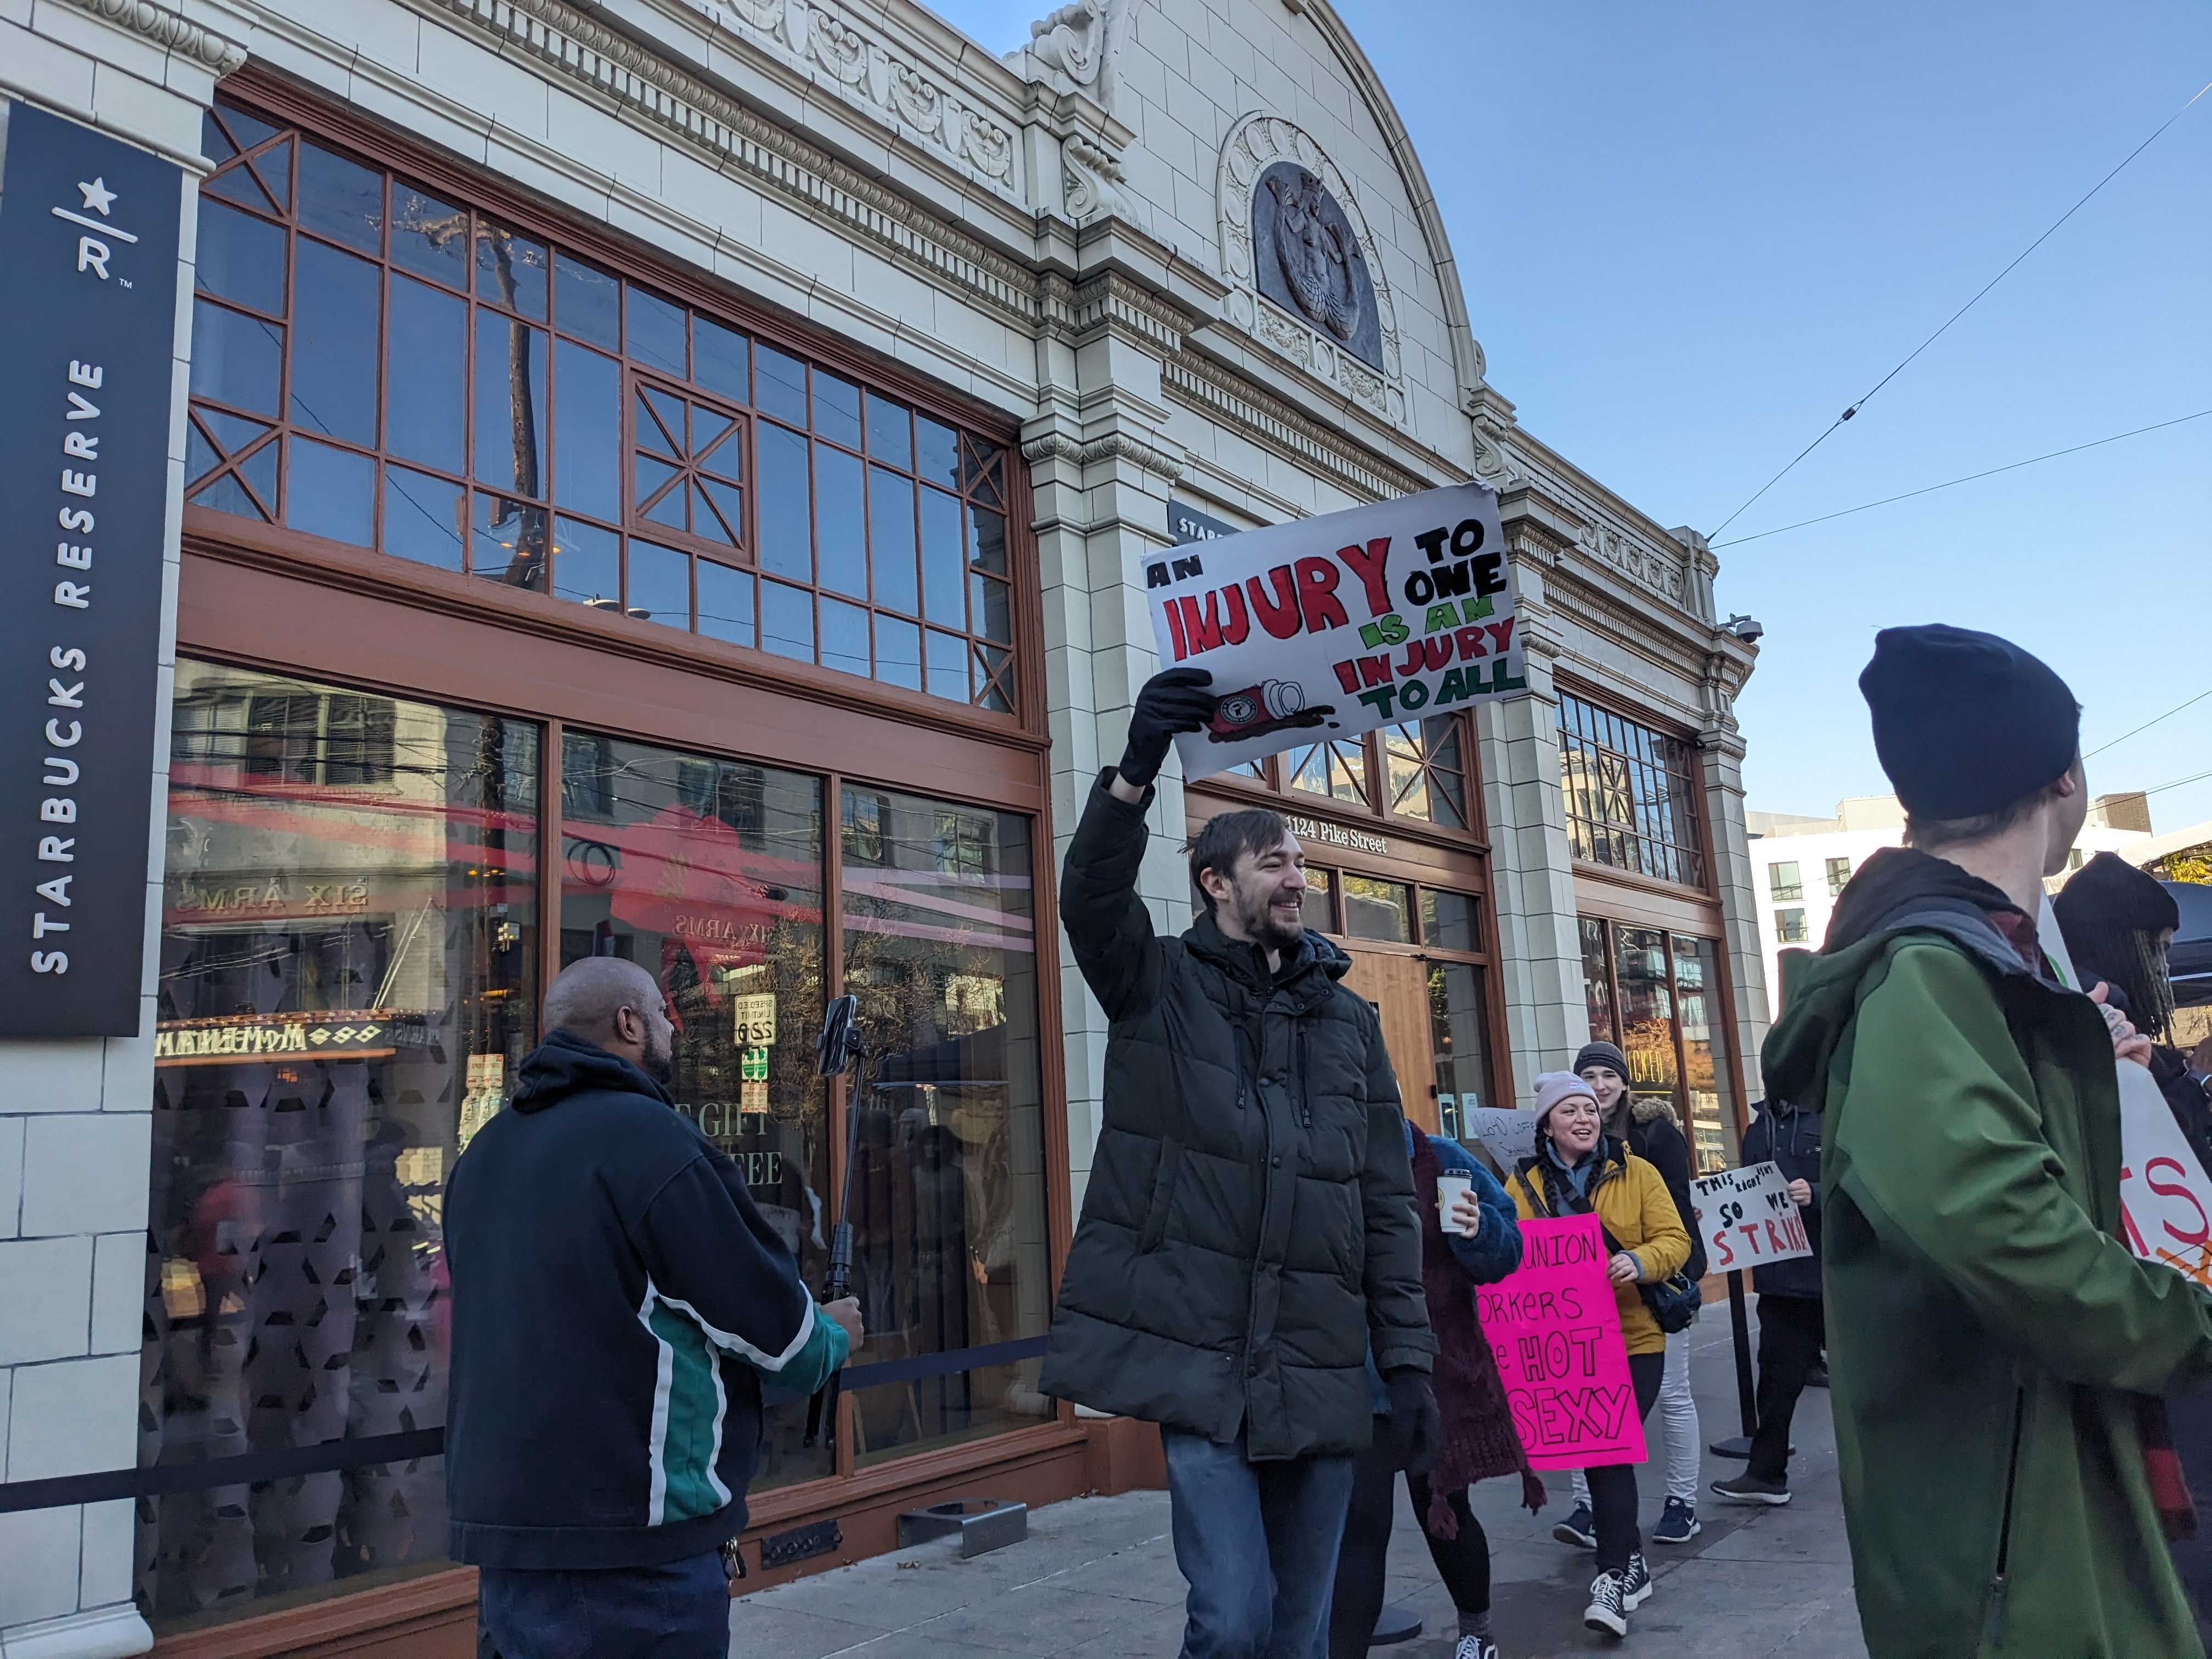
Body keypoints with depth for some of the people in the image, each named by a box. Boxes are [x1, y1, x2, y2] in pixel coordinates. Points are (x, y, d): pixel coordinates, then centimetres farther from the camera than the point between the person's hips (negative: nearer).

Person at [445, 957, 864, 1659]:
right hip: (630, 1552, -8)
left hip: (503, 1536, 8)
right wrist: (833, 1336, 10)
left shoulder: (484, 1153, 9)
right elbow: (772, 1324, -12)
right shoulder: (651, 1138, -16)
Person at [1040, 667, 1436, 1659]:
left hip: (1323, 1378, 4)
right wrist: (1136, 771, -35)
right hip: (1200, 1364, -4)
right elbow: (1090, 898, -19)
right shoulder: (1159, 985, 3)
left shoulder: (1349, 1020, 12)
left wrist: (1407, 1358, 5)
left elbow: (1387, 1205, 11)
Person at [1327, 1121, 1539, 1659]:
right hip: (1355, 1377, 0)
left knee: (1442, 1508, 17)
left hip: (1440, 1371, 0)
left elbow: (1506, 1249, -3)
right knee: (1359, 1521, -6)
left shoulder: (1441, 1161, -6)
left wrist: (1479, 1230, -24)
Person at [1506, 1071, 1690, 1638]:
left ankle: (1615, 1574, 1)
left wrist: (1640, 1262, -24)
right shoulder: (1525, 1183, 3)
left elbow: (1674, 1240, -4)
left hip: (1634, 1337, -2)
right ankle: (1629, 1563, 25)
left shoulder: (1637, 1173, 1)